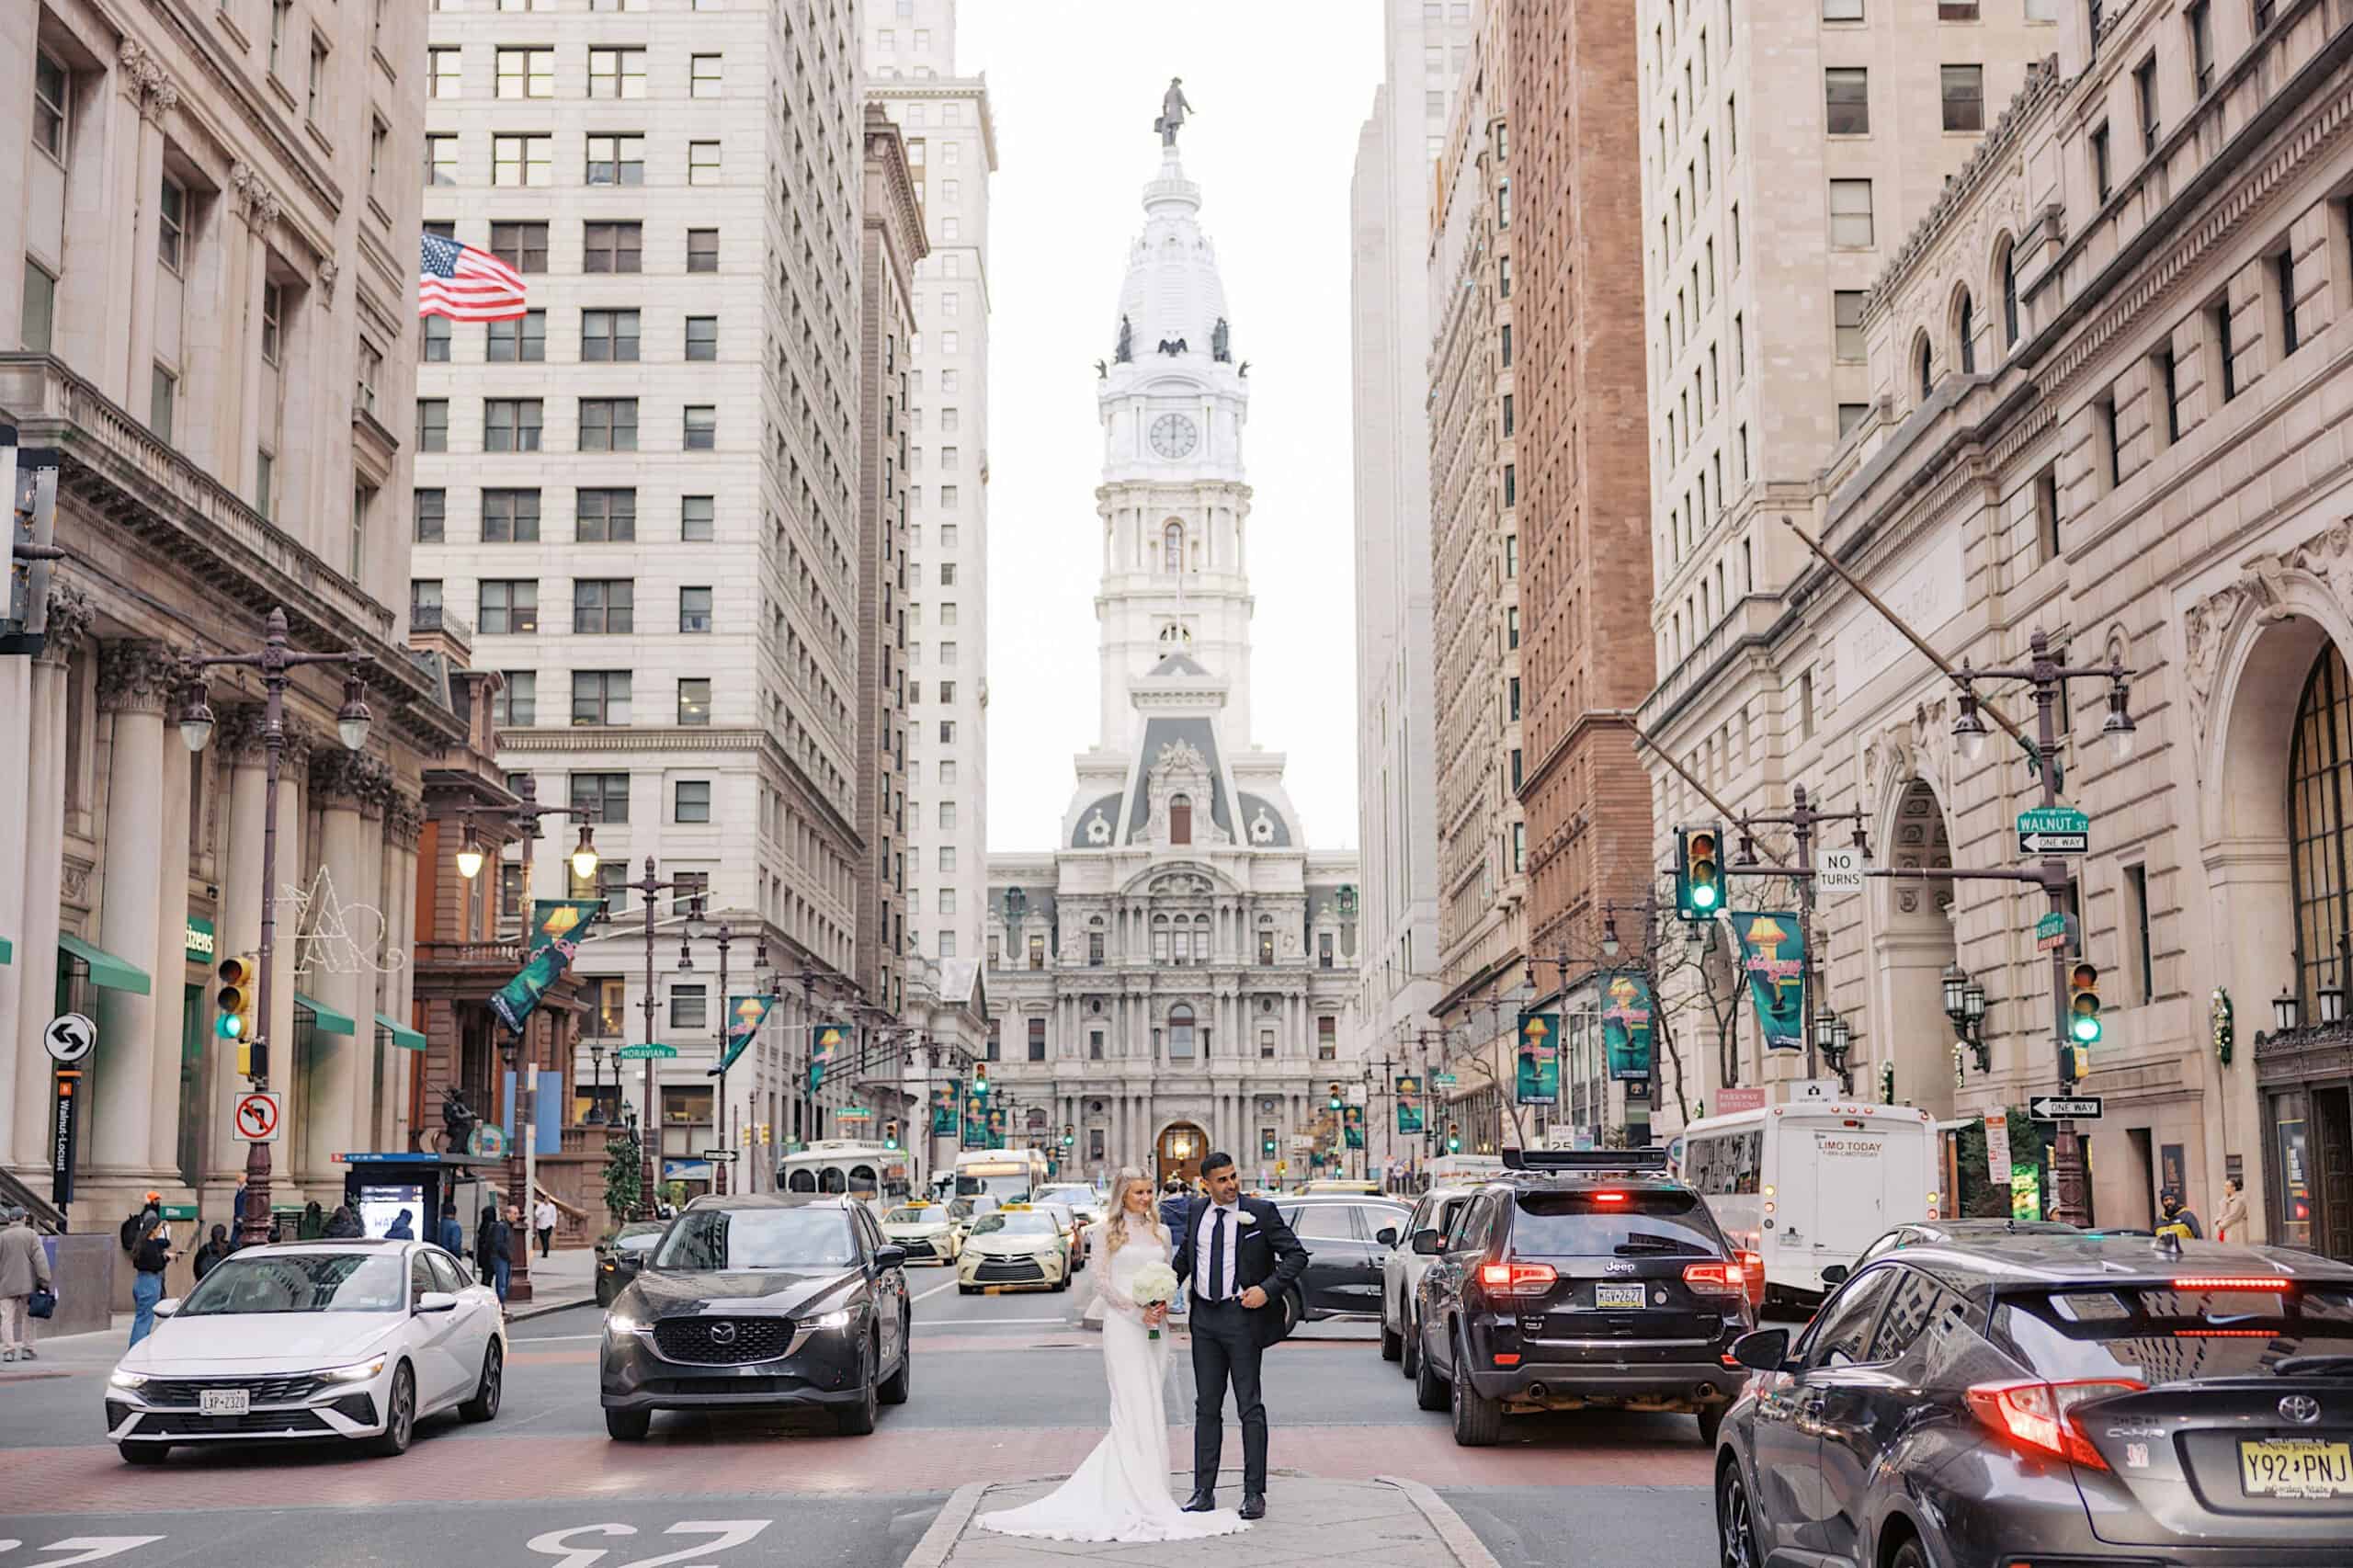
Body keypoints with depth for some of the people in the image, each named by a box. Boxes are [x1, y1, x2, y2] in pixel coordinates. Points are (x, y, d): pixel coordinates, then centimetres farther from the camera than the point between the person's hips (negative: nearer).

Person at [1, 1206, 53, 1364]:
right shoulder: (31, 1234, -1)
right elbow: (40, 1259, -8)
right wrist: (45, 1281, -8)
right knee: (27, 1316, 9)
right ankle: (26, 1349, 8)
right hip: (27, 1284, 0)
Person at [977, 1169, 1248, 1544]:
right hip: (1123, 1327, -5)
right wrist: (1136, 1310, -14)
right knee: (1134, 1410, -9)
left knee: (1153, 1410, 4)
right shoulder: (1107, 1232, 0)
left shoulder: (1160, 1232, 14)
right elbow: (1102, 1284, -4)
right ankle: (1140, 1502, -10)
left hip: (1156, 1328, 5)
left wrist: (1164, 1303, -4)